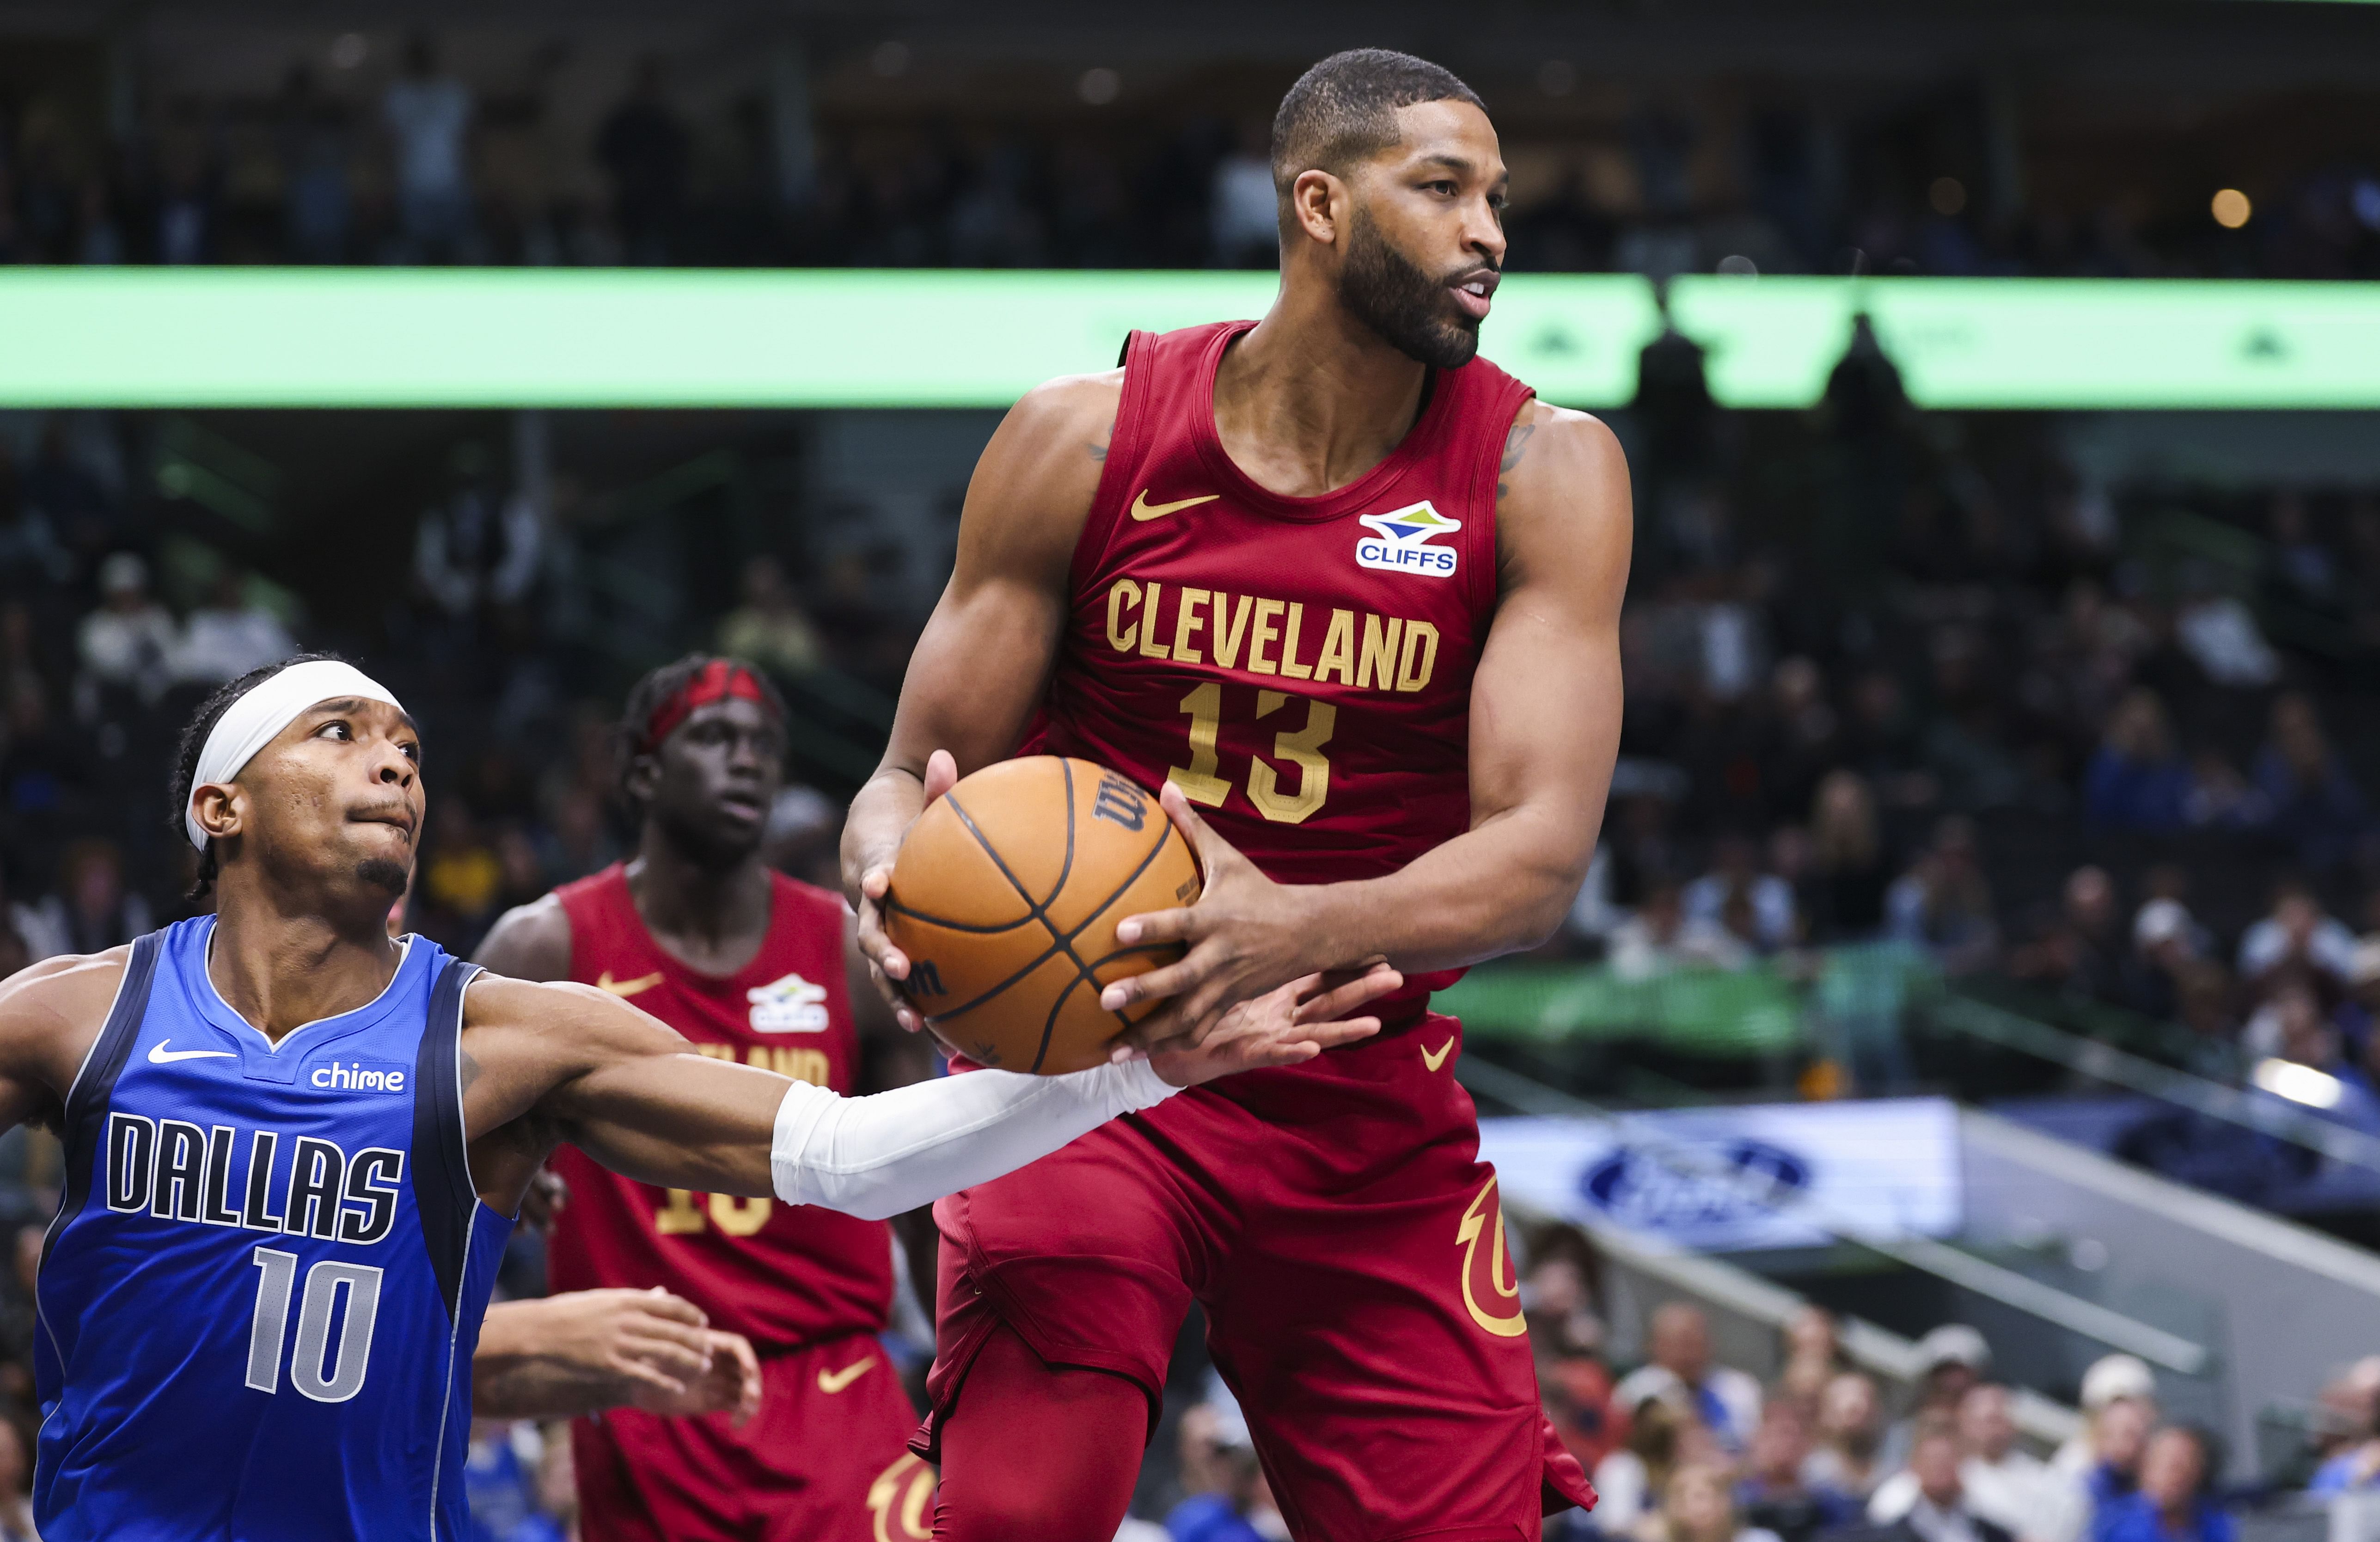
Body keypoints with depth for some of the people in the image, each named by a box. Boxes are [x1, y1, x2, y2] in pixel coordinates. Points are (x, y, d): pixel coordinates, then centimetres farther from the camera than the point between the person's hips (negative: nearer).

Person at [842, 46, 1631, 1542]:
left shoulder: (1541, 472, -8)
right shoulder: (1085, 439, -7)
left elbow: (1540, 855, -19)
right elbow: (919, 776, -1)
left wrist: (1297, 932, -40)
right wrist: (898, 883, -27)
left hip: (1373, 1102, 2)